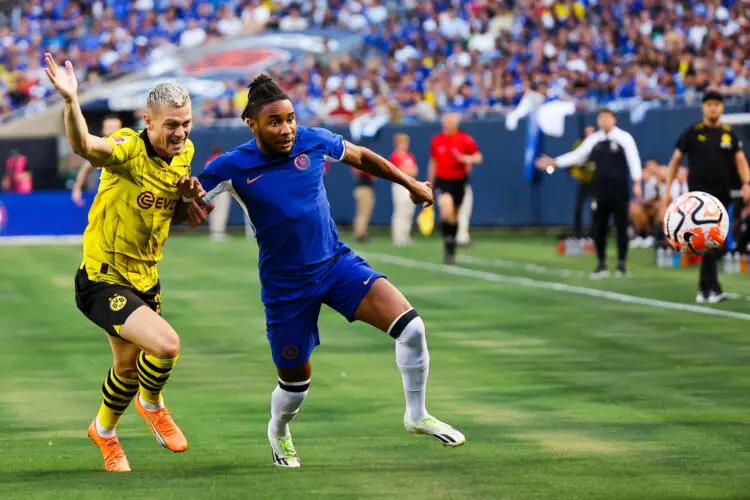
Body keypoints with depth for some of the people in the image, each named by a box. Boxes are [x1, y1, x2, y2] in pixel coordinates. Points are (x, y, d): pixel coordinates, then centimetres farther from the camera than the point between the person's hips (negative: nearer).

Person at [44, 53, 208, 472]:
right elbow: (84, 146, -46)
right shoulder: (129, 150, -24)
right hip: (103, 281, -8)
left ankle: (104, 430, 51)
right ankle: (151, 404, 8)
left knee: (129, 366, 23)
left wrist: (190, 198, -9)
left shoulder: (183, 154, 0)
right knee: (166, 344, -24)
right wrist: (71, 100, -66)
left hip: (145, 280, 8)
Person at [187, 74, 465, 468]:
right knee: (296, 380, 8)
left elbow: (361, 157, 12)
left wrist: (410, 183, 20)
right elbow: (189, 201, -7)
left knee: (410, 326, -17)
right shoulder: (232, 167, -14)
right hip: (286, 285, -2)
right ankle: (278, 432, 46)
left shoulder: (314, 141, -7)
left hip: (337, 262, 2)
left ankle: (417, 416, 4)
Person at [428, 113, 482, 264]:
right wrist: (430, 184, 17)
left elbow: (478, 157, 0)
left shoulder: (465, 139, -3)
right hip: (442, 180, -1)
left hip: (459, 181, 1)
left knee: (454, 216, 11)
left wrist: (466, 159, -22)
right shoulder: (436, 141, 3)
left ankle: (451, 250, 26)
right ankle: (447, 242, -13)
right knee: (446, 209, -26)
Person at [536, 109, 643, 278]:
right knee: (598, 227, 4)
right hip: (600, 189, 4)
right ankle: (601, 265, 14)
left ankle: (622, 264, 8)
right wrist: (554, 162, 4)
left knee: (621, 226, -1)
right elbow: (577, 155, 10)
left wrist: (637, 183, -16)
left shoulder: (624, 138, -4)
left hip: (619, 189, -4)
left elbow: (633, 160, -8)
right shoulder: (593, 140, 8)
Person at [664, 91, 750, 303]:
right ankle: (713, 288, -21)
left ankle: (704, 288, 20)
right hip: (699, 192, -4)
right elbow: (676, 160, 5)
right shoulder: (693, 132, 2)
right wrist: (668, 189, -1)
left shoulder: (730, 134, 10)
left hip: (722, 194, 4)